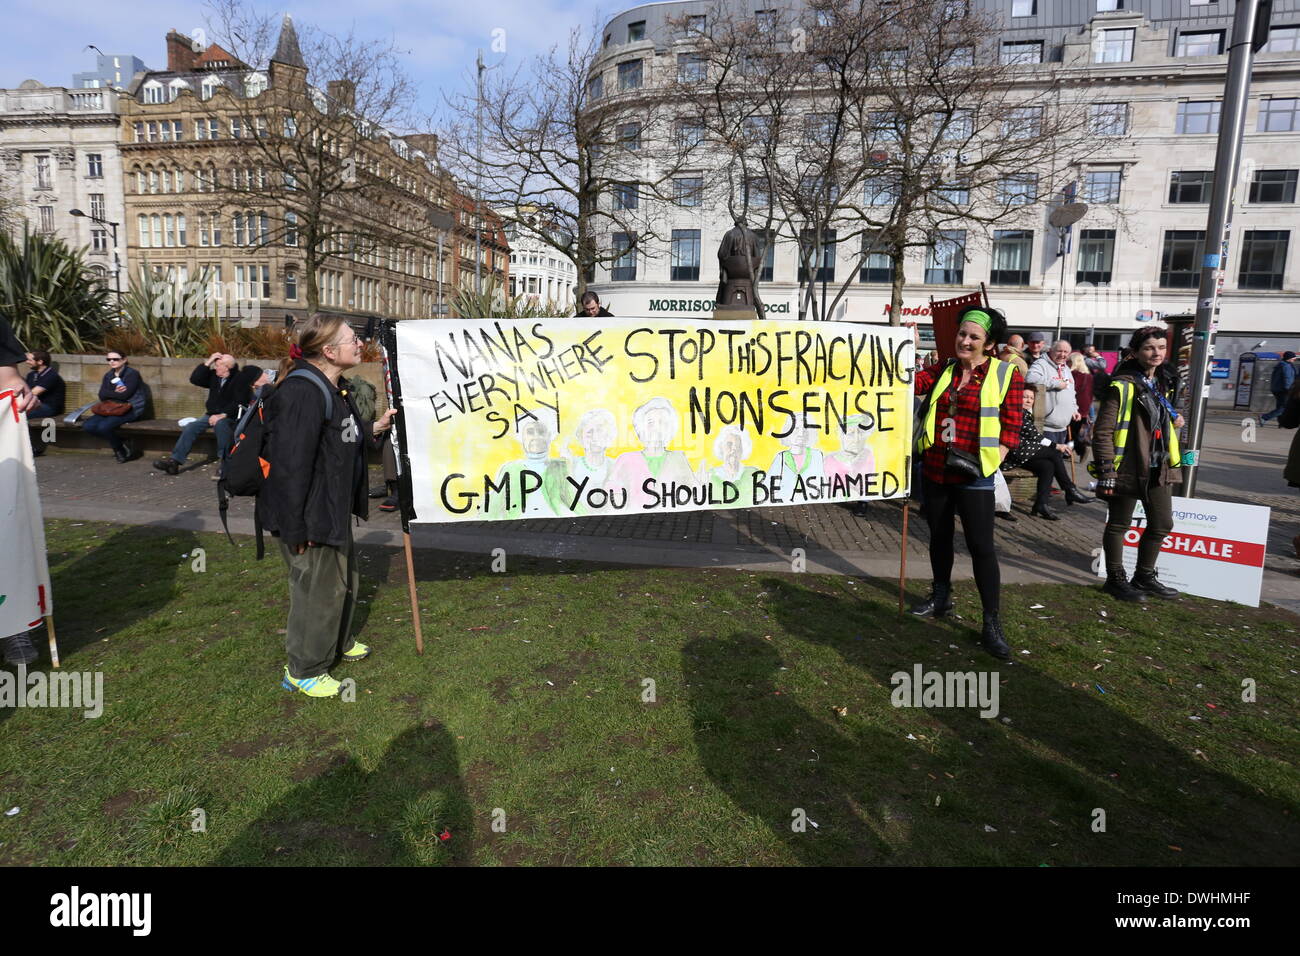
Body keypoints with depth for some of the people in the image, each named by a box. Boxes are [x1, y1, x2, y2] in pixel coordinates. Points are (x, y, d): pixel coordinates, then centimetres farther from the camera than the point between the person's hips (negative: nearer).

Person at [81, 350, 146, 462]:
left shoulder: (132, 373, -6)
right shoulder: (108, 375, 15)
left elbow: (124, 395, -16)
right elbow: (102, 396, 3)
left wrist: (109, 393, -1)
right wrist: (115, 393, -14)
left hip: (130, 409, -7)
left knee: (103, 426, -28)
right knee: (88, 425, -14)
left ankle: (121, 450, -1)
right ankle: (121, 443, -2)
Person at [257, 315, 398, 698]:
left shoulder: (336, 389, 8)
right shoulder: (301, 393, -26)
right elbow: (291, 464, -28)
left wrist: (375, 428, 9)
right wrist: (296, 529, -26)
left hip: (334, 509, 11)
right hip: (309, 515, -11)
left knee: (344, 579, 25)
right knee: (318, 588, 3)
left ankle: (338, 642, 47)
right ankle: (303, 670, 23)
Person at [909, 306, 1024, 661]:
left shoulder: (1006, 374, -3)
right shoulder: (944, 371, 11)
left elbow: (1012, 426, -5)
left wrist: (990, 459, -13)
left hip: (973, 475, -5)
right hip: (935, 469, 5)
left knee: (981, 546, -5)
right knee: (939, 536, 17)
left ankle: (992, 625, 4)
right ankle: (941, 596, 37)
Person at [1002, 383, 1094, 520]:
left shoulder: (1027, 413, 24)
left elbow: (1032, 435, 17)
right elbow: (1032, 434, -13)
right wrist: (1055, 445, -12)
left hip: (1022, 454, 9)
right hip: (1016, 452, -9)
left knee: (1048, 465, -16)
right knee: (1055, 454, -16)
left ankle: (1041, 505, -18)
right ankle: (1071, 492, -8)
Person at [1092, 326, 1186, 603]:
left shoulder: (1164, 383, 11)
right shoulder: (1122, 385, -14)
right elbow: (1103, 431, -16)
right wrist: (1106, 471, -19)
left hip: (1159, 468, 8)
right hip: (1128, 468, -8)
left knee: (1162, 524, 15)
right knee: (1119, 524, 5)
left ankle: (1144, 577, 31)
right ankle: (1115, 579, 19)